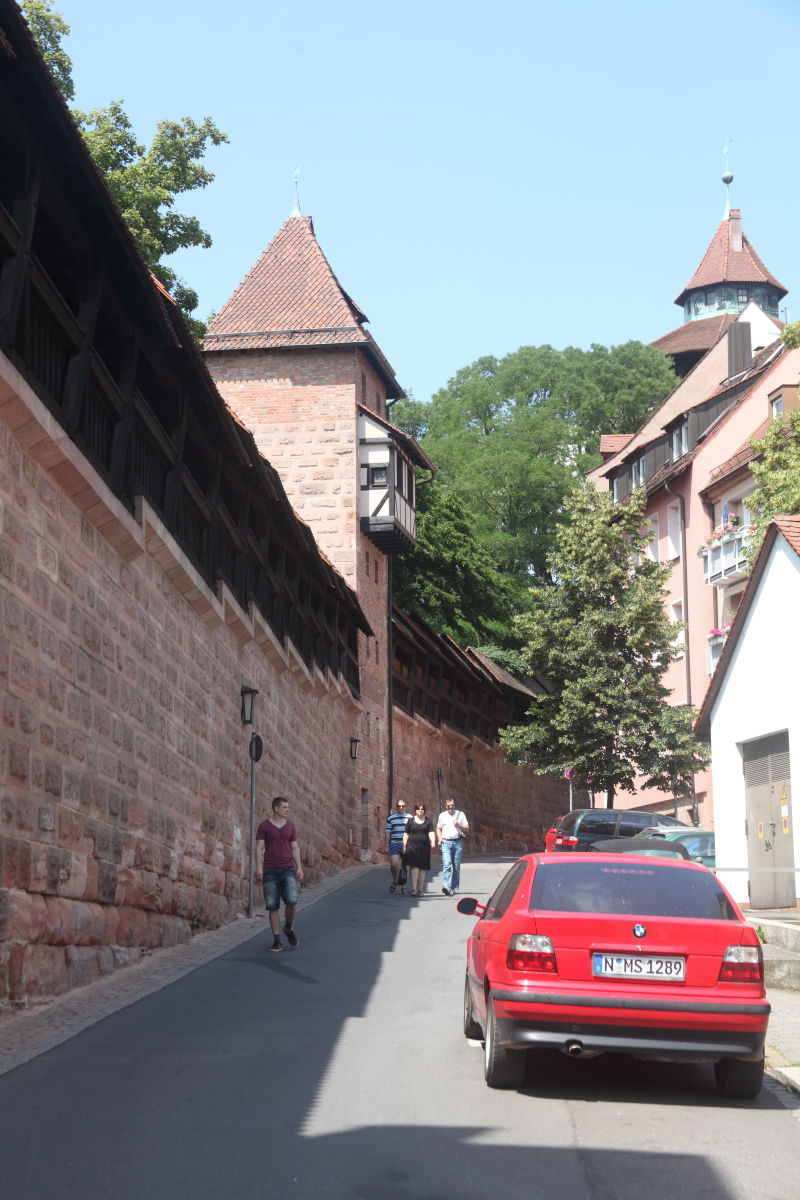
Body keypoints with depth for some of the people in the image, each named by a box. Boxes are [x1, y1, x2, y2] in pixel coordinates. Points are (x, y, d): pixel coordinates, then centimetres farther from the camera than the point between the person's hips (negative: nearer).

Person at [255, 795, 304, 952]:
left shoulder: (291, 825, 9)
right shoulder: (264, 826, 1)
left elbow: (295, 848, 10)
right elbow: (259, 847, -4)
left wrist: (299, 867, 0)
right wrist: (258, 866, -16)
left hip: (288, 869, 1)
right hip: (270, 871, -1)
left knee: (291, 901, -15)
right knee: (273, 907, -2)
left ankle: (288, 928, 12)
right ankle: (277, 941, 6)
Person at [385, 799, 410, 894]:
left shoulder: (410, 818, 9)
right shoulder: (391, 818, 11)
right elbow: (388, 832, 12)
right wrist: (387, 845, 7)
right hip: (394, 844, 0)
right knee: (394, 864, -13)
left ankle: (403, 887, 12)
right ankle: (394, 881, 12)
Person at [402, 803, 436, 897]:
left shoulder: (428, 821, 9)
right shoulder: (411, 820, 8)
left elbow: (431, 833, -1)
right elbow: (406, 834, 10)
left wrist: (433, 842, -19)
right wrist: (404, 846, 4)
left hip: (424, 847, 2)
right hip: (412, 846, -2)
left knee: (422, 869, 7)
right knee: (414, 867, -13)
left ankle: (420, 890, 14)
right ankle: (414, 889, -16)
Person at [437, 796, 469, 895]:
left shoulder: (460, 814, 10)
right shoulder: (442, 815, 12)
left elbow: (467, 829, 10)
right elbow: (438, 828, 20)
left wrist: (459, 825, -8)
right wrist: (440, 838, 3)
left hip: (457, 842, 1)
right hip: (446, 842, -1)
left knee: (456, 866, 2)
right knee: (446, 864, -17)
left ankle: (454, 888, 10)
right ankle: (446, 886, -28)